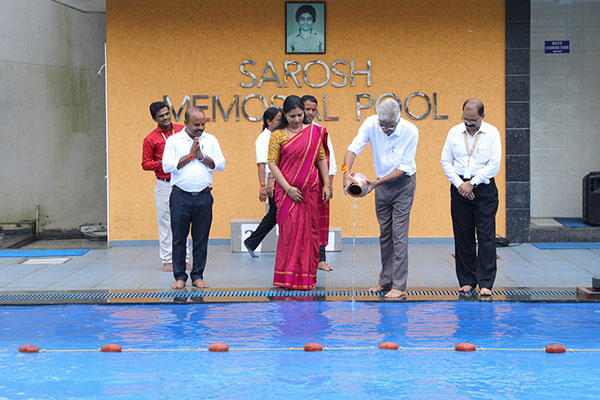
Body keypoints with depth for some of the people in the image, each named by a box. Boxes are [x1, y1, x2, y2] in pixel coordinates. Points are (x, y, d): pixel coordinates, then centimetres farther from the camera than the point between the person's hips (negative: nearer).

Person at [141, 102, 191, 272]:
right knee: (165, 223, 0)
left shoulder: (182, 130, 5)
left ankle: (184, 259, 13)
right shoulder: (151, 139, -2)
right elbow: (145, 164, 0)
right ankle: (167, 260, 6)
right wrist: (161, 163, -15)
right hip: (164, 186, -2)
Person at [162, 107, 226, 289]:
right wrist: (190, 156, -9)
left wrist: (202, 157, -8)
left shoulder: (210, 140, 11)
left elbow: (221, 164, 4)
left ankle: (197, 276, 13)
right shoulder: (174, 140, 3)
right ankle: (180, 276, 9)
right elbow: (167, 166, -7)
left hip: (203, 197, 2)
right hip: (180, 197, -2)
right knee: (179, 238, 1)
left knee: (201, 238, 4)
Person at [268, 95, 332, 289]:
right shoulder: (277, 136, 0)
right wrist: (288, 188, -11)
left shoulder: (314, 132, 7)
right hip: (287, 191, -2)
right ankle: (288, 277, 0)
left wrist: (326, 184, 4)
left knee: (308, 230, 4)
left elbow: (321, 159, 11)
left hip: (310, 190, 2)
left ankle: (307, 277, 11)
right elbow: (272, 164, -3)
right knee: (289, 230, -6)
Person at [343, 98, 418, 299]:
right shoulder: (371, 124, -15)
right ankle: (386, 280, 22)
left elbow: (404, 167, -21)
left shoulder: (410, 131, -23)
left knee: (399, 234, -10)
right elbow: (354, 148, -23)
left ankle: (399, 286, -10)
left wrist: (376, 183, -26)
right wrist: (346, 172, -41)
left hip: (403, 183, -4)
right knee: (385, 233, 11)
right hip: (382, 183, 4)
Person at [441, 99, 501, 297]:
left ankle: (485, 283, -5)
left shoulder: (492, 133, -1)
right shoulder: (454, 132, 6)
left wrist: (472, 183, -11)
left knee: (486, 236, -6)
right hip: (460, 189, 3)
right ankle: (467, 281, 13)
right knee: (463, 236, 5)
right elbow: (446, 161, 7)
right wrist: (459, 184, -5)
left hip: (484, 189, -3)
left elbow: (494, 165, -6)